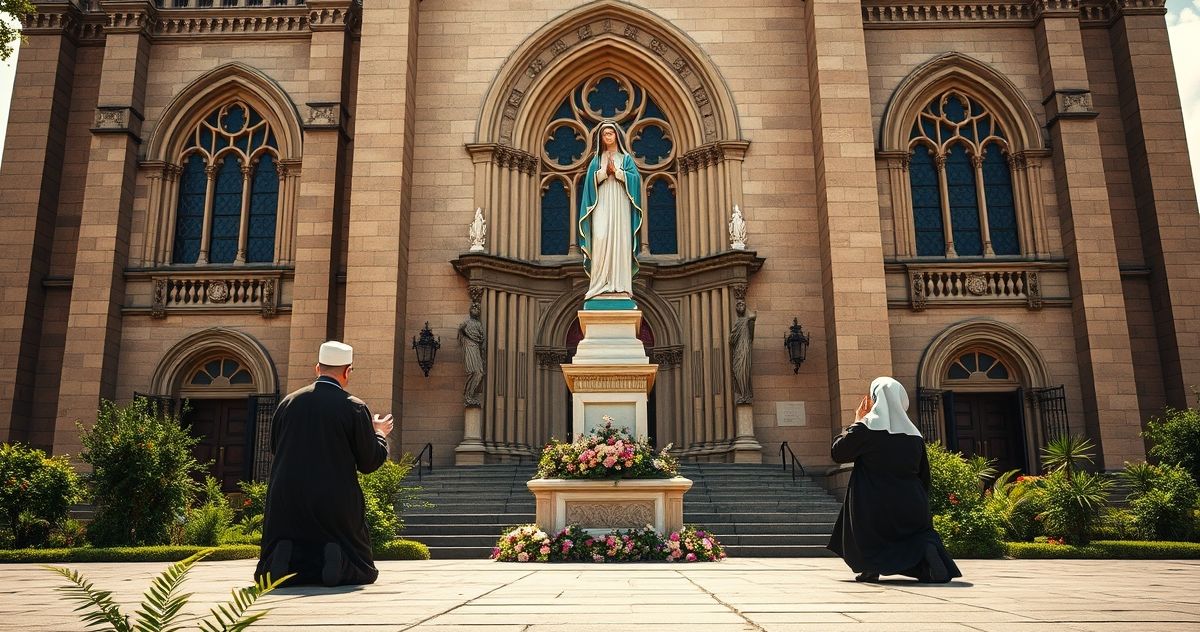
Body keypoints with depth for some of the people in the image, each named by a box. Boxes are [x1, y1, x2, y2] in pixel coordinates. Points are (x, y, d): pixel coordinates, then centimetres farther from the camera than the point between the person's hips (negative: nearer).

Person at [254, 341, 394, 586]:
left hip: (286, 503, 3)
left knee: (268, 572, 18)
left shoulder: (288, 402, 3)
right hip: (336, 506, -3)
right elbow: (370, 462, -3)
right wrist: (380, 434, 16)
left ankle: (288, 558, -16)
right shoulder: (354, 408, -8)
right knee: (362, 570, 13)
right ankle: (337, 561, -20)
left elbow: (274, 448, 17)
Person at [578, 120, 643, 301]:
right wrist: (604, 171, -9)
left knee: (620, 240, -6)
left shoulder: (626, 158, 12)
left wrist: (616, 171, -8)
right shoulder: (596, 159, 14)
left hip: (620, 205, 0)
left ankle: (620, 283, -7)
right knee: (601, 239, -12)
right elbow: (591, 180, 3)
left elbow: (635, 177, -1)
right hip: (602, 206, 0)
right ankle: (600, 284, -12)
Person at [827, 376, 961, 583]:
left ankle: (870, 567, -1)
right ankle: (926, 550, -13)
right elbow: (924, 475, 13)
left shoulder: (865, 428, -6)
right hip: (912, 509, 3)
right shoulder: (914, 434, 9)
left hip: (875, 511, -3)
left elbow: (837, 452, 4)